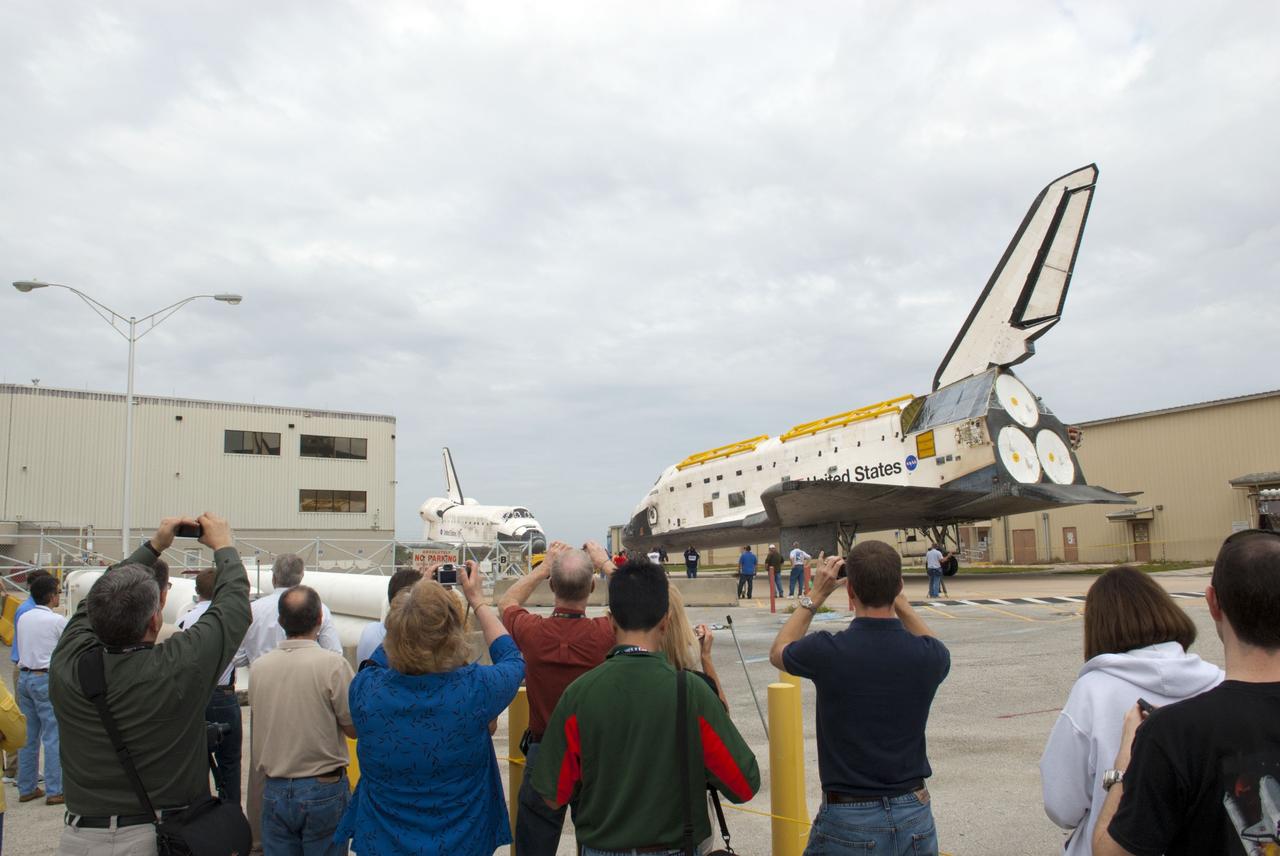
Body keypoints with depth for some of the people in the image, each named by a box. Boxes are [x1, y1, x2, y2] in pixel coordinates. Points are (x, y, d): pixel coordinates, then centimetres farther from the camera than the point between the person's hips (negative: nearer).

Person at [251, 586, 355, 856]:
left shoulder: (258, 667, -3)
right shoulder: (333, 664, -17)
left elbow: (261, 720, 11)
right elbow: (354, 728, -10)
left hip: (274, 791, 4)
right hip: (324, 790, -4)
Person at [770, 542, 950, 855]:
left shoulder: (827, 652, -19)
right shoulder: (927, 656, -12)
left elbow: (778, 652, 5)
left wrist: (815, 596, 8)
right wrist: (899, 599, 10)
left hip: (849, 820, -2)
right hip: (915, 816, 3)